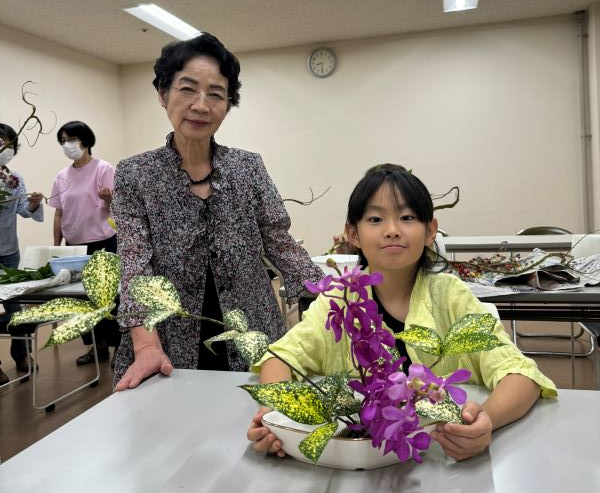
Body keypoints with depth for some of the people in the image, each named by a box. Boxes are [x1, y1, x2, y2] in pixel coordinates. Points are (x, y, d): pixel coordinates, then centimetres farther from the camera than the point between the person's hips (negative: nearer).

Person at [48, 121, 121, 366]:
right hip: (75, 244, 6)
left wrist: (108, 198, -33)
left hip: (103, 243, -6)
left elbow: (114, 207, -10)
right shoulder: (62, 176, 9)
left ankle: (120, 346, 10)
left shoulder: (103, 168, -7)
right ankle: (97, 345, 23)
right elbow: (59, 213, 12)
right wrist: (56, 244, 10)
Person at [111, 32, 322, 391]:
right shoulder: (134, 175, -4)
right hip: (174, 352, -1)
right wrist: (147, 345, -25)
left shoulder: (250, 167, 0)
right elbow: (135, 264, -11)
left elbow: (281, 245, -1)